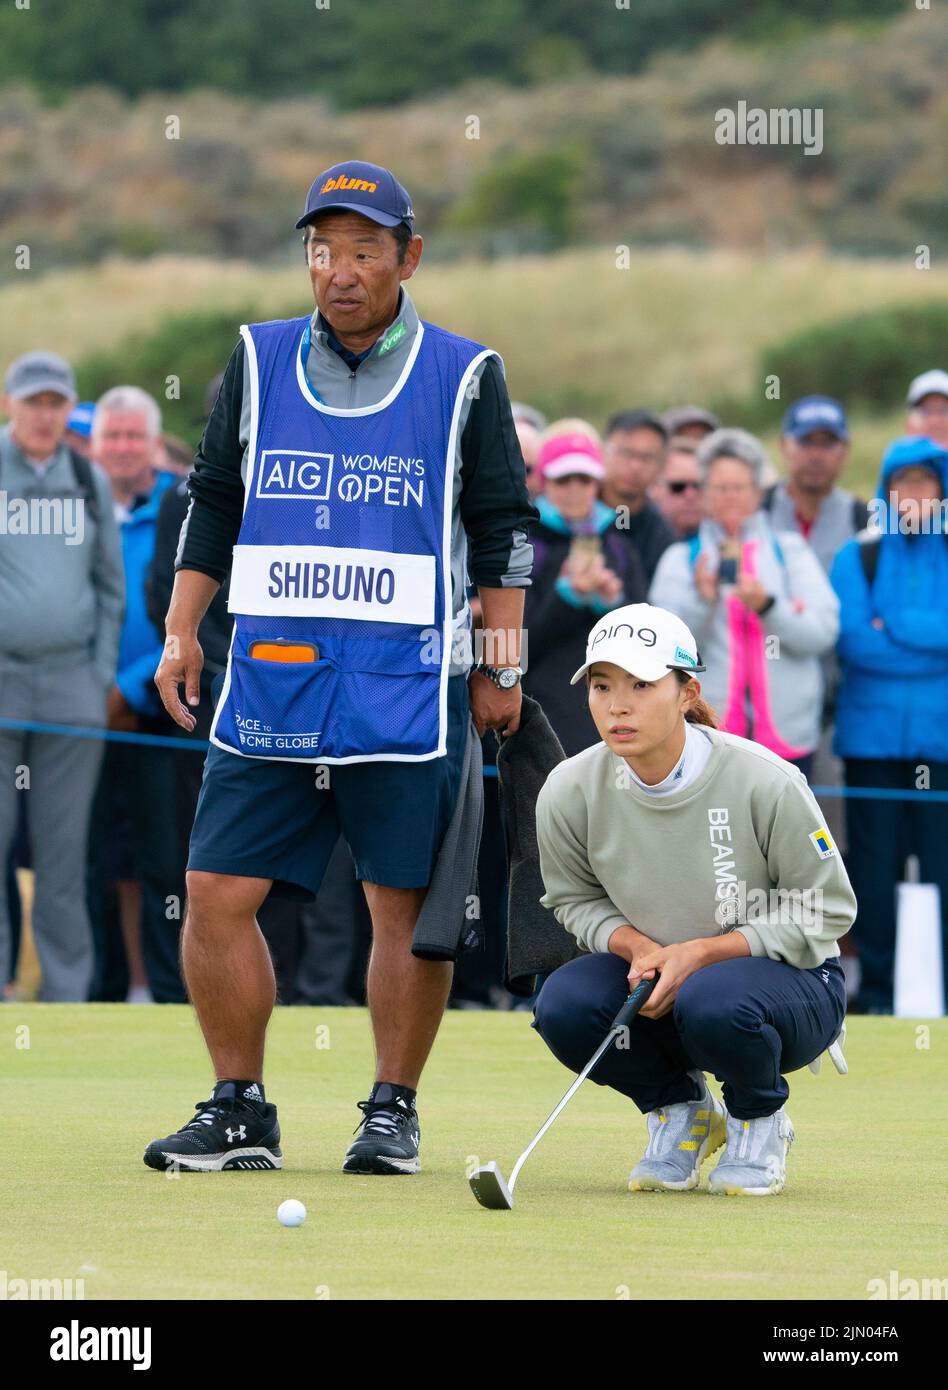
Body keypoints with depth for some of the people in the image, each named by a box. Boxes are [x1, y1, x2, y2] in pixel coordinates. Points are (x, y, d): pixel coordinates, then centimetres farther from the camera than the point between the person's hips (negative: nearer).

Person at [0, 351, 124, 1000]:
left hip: (72, 684, 3)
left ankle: (68, 992, 6)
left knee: (64, 846, 3)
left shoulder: (90, 482, 13)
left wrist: (103, 673, 9)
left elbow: (111, 585, 18)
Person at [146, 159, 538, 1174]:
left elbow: (503, 528, 6)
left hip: (407, 690, -3)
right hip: (268, 682, 3)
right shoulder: (259, 360, 10)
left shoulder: (463, 375, 3)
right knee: (216, 893, -2)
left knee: (405, 902, -2)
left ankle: (392, 1111, 11)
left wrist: (500, 666, 2)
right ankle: (240, 1112, 9)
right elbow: (213, 503, 16)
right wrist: (181, 633, 8)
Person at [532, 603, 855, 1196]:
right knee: (564, 1003, -26)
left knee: (713, 999, -38)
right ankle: (681, 1109, 5)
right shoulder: (569, 792, -13)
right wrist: (636, 946, -17)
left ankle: (760, 1120, -1)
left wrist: (702, 953, -23)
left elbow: (828, 909, -13)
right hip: (655, 982, 4)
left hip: (792, 981, -4)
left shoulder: (762, 781, -23)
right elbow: (576, 899, 6)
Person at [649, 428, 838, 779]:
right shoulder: (681, 559, 10)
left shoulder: (791, 551, 10)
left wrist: (767, 606, -18)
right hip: (706, 735, -1)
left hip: (786, 735, 1)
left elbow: (823, 631, -1)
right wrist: (702, 598, -21)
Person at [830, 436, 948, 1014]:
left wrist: (893, 627, -11)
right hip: (872, 734, 1)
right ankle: (877, 988, 9)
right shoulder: (859, 558, 8)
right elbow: (853, 640, -4)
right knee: (875, 864, 2)